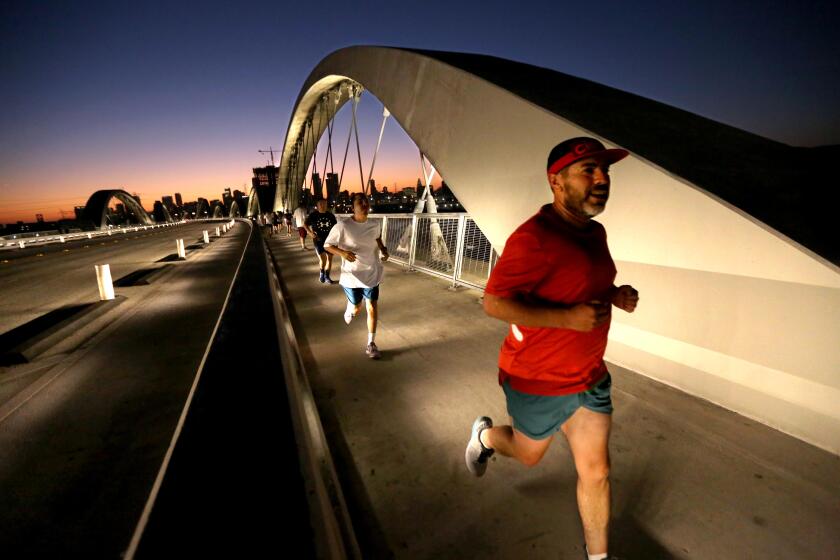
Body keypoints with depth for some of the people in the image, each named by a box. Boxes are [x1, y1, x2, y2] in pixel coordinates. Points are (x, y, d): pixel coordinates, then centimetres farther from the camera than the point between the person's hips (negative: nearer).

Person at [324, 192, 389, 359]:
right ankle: (349, 311, 51)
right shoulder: (342, 226, -18)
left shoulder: (374, 225, -3)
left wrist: (383, 249, 1)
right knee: (356, 308, 11)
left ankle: (371, 344, 14)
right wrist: (343, 253, -28)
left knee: (373, 308, 1)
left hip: (372, 273, 3)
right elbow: (327, 245, -10)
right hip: (352, 274, -3)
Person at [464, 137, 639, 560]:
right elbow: (494, 303, -25)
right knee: (528, 454, 20)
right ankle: (484, 435, 52)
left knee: (595, 471, 15)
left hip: (590, 378, 7)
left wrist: (615, 296, -2)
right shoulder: (534, 237, -25)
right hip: (538, 382, -7)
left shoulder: (594, 232, 3)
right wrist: (568, 317, -31)